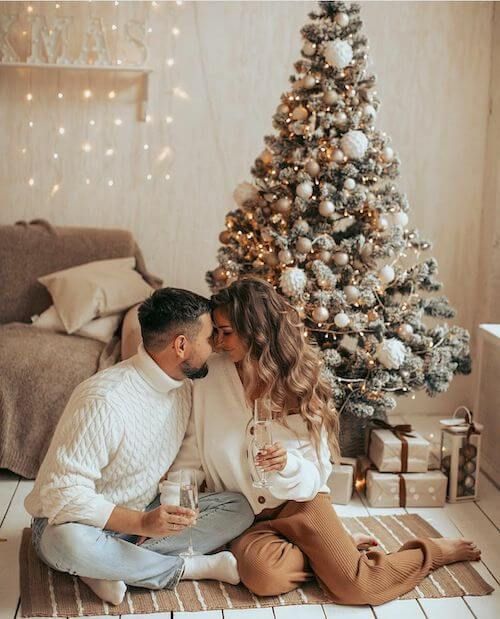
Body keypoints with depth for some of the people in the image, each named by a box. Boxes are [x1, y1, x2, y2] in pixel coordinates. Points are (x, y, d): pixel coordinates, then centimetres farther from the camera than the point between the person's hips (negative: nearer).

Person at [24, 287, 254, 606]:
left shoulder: (183, 386, -3)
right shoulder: (104, 399, -28)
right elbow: (62, 494, -31)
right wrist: (141, 524, -39)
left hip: (145, 513, 7)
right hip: (84, 519, -7)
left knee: (238, 508, -10)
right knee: (69, 542, -41)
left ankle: (114, 567, -18)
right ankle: (188, 567, -20)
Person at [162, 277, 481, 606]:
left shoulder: (297, 385, -5)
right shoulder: (210, 376, -6)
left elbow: (313, 475, -6)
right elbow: (191, 453, 2)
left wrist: (288, 465, -28)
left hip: (299, 501, -1)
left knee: (354, 587, -18)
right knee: (264, 575, -32)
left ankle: (435, 551, 14)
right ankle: (337, 548, 0)